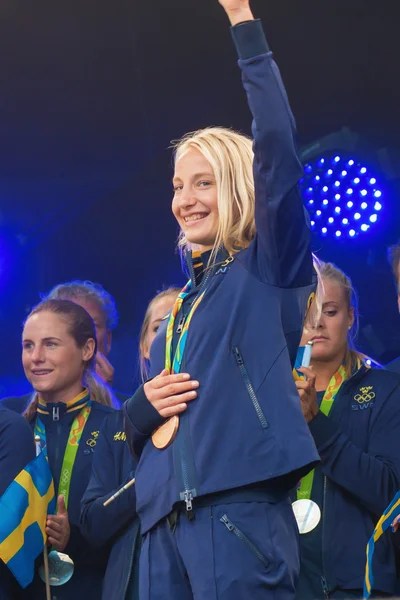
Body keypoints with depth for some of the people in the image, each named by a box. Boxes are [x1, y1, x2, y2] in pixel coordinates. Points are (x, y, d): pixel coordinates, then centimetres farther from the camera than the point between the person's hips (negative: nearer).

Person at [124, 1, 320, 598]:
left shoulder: (269, 269, 6)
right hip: (165, 521, 7)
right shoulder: (178, 310, 24)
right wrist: (143, 408, 2)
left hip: (241, 508, -6)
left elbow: (277, 147, -9)